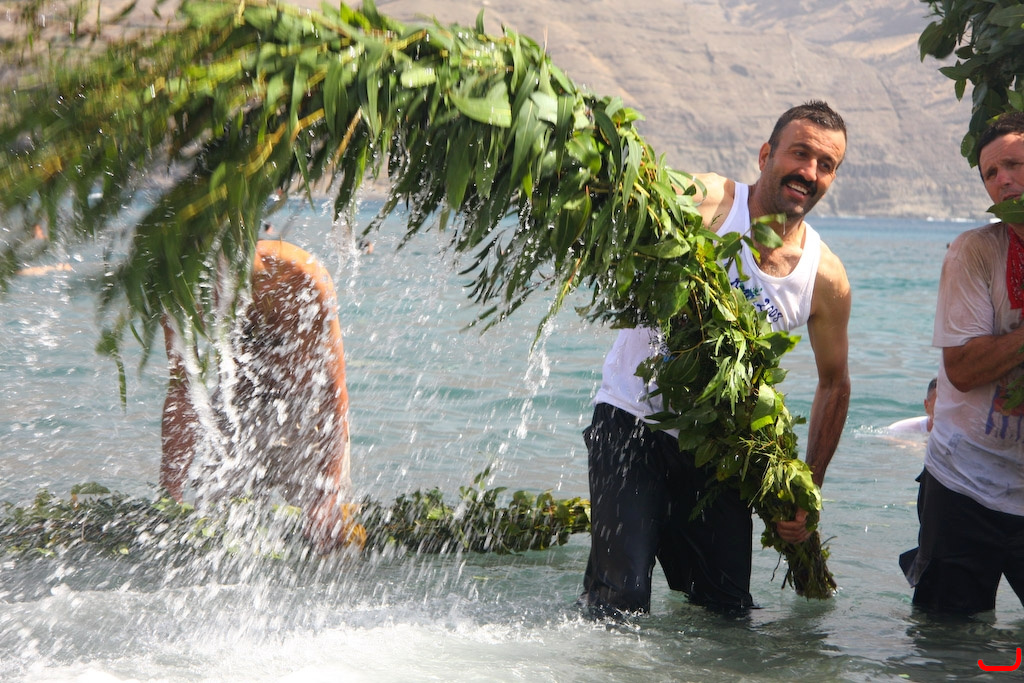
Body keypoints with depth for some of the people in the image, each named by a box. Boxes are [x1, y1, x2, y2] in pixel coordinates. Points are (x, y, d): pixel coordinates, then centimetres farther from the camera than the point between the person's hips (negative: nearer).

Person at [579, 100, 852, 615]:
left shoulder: (827, 279, -2)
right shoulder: (706, 201, -13)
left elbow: (834, 385, 12)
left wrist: (807, 491, 9)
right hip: (633, 420, -4)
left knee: (727, 606, 8)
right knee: (618, 602, -12)